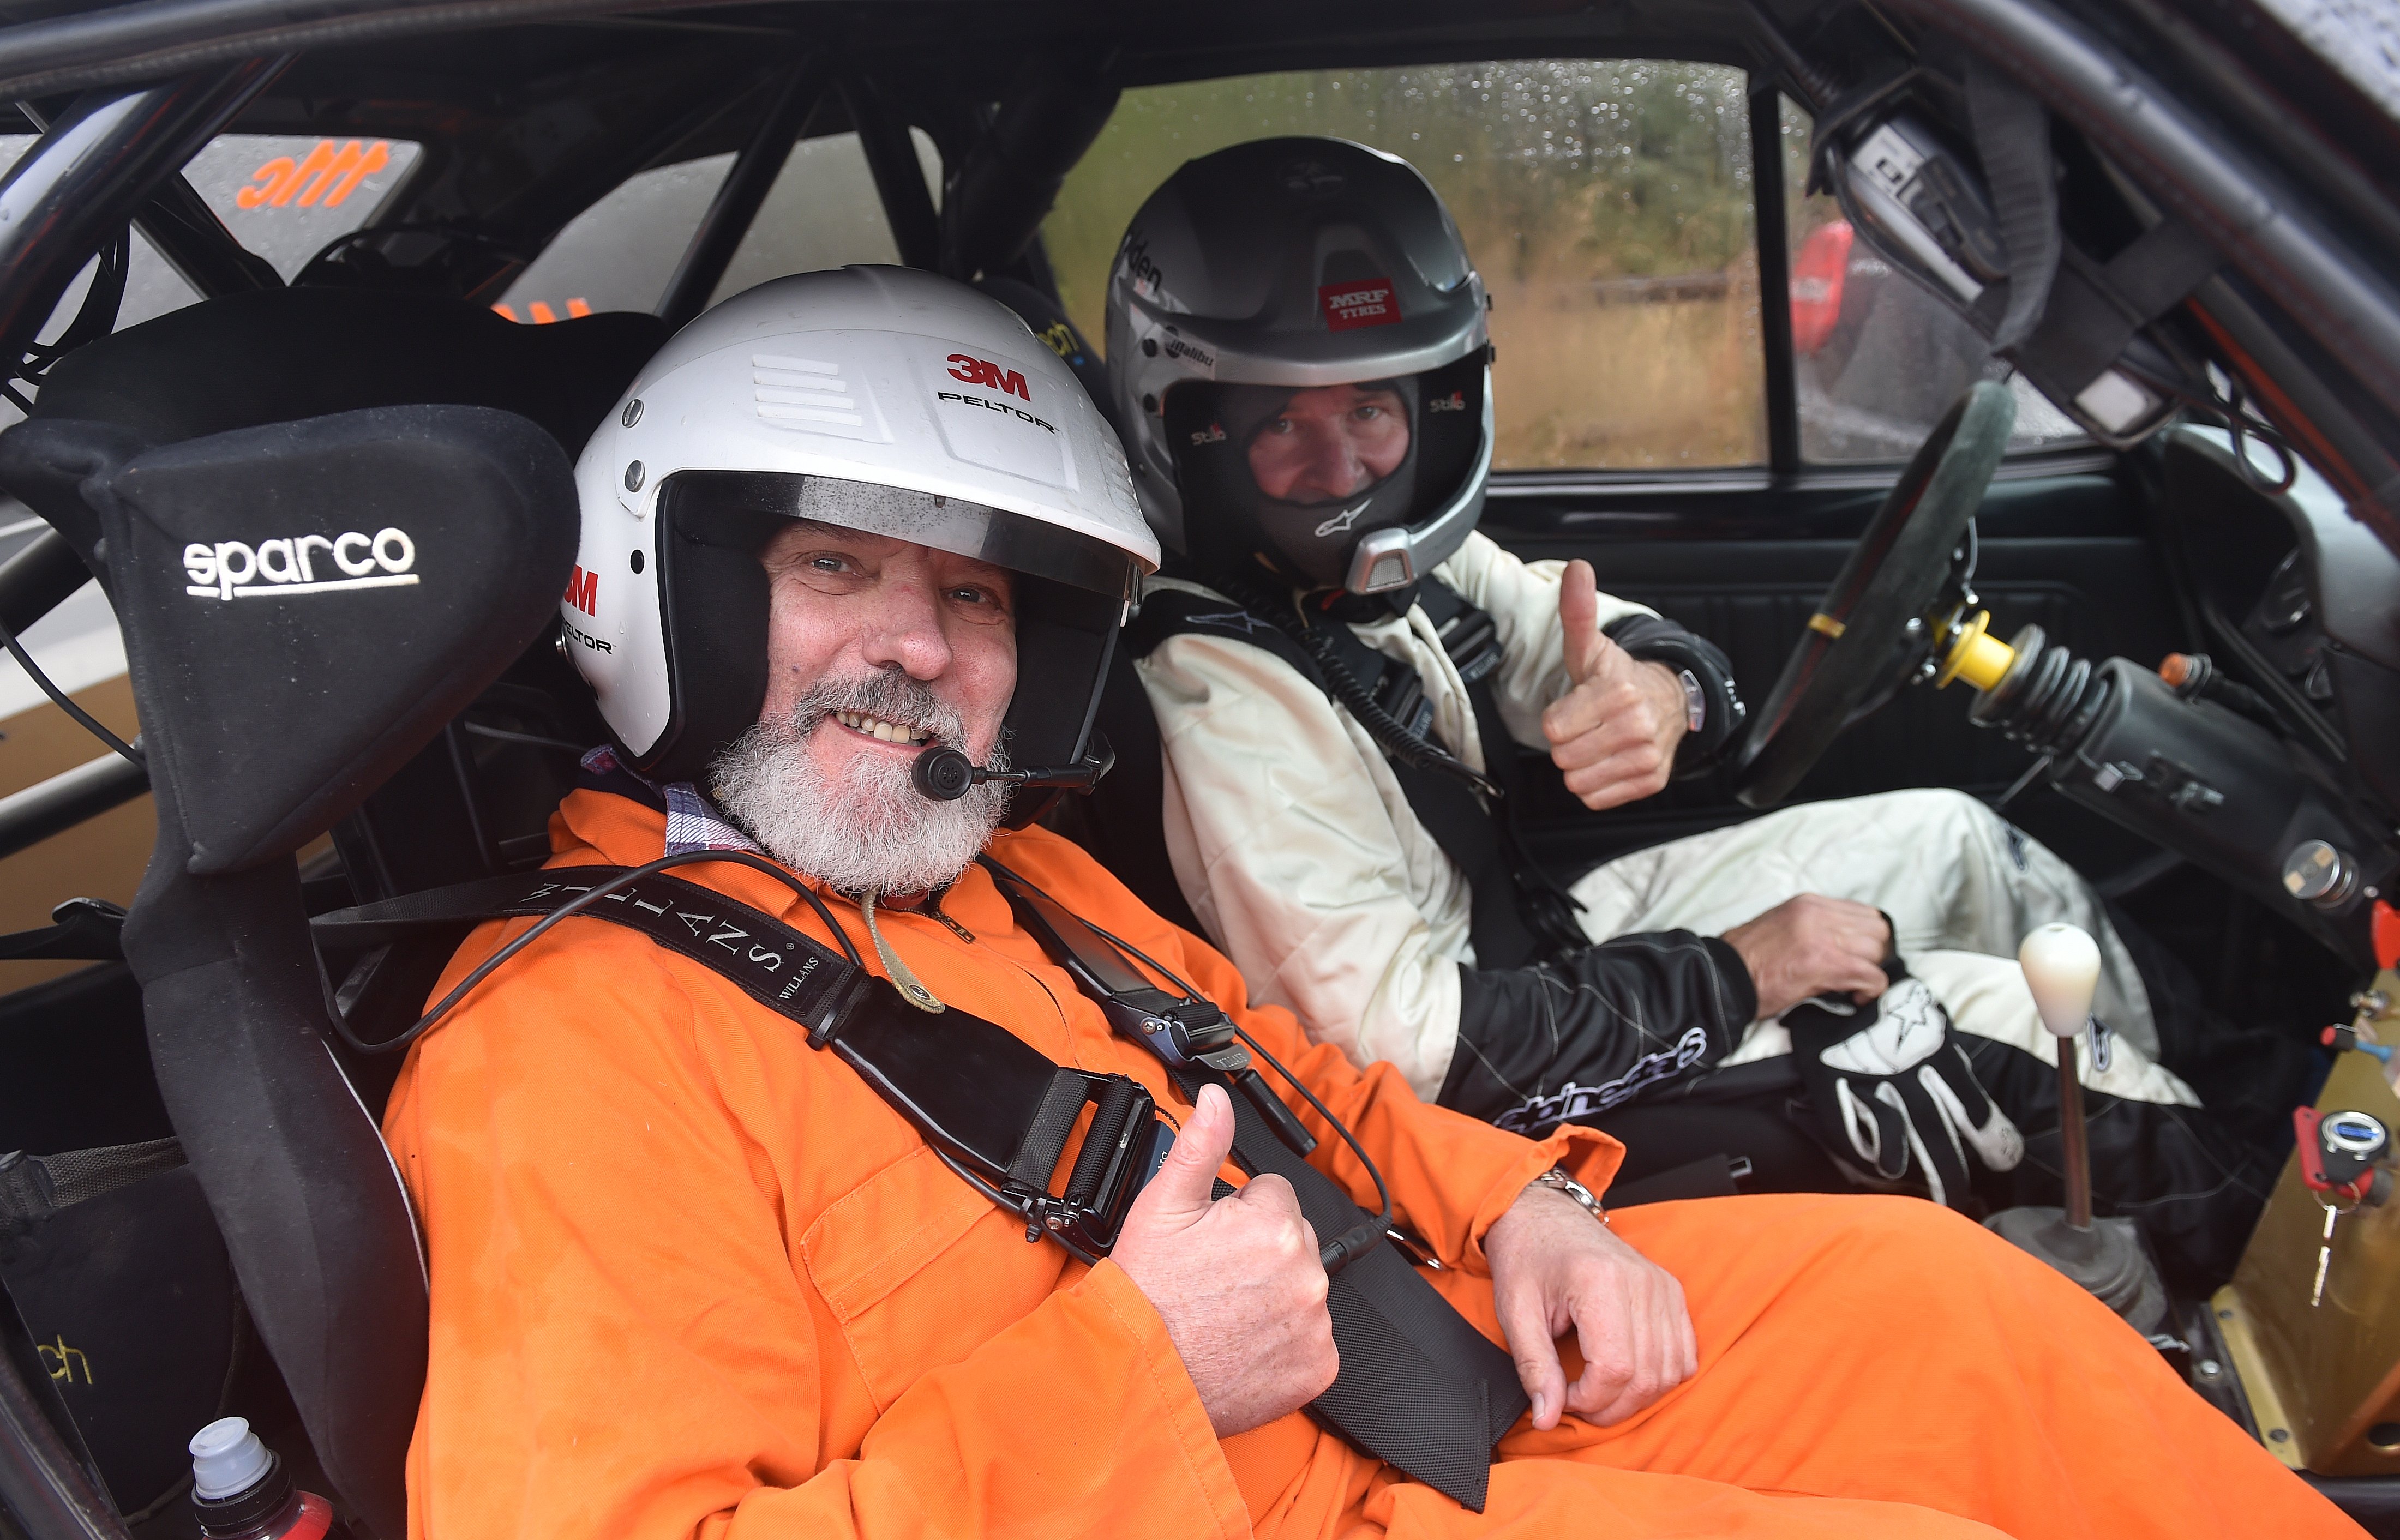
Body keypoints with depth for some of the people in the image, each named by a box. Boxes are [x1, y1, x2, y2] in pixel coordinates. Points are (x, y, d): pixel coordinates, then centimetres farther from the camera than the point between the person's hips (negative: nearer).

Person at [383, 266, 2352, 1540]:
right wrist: (1131, 1372, -27)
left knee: (1915, 1283, 1)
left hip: (1399, 1365, 9)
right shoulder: (564, 1049, -15)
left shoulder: (1010, 874, 14)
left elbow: (1296, 1081, 23)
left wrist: (1509, 1203, 3)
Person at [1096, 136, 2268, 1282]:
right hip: (1508, 1112, -8)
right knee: (1991, 1021, -8)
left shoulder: (1397, 554, -6)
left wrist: (1663, 693, -26)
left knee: (1949, 836, 13)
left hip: (1543, 941, 8)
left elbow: (1619, 644, 2)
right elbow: (1410, 1050, -30)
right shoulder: (1217, 701, -30)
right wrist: (1735, 976, -21)